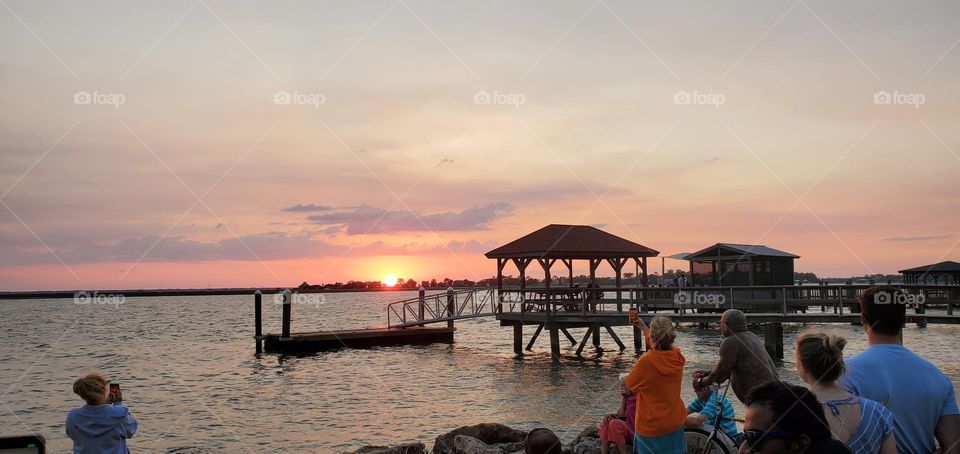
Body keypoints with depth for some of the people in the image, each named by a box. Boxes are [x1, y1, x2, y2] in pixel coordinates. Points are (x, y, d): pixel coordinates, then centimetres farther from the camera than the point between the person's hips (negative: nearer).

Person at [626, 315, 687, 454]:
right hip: (675, 422, 5)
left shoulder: (646, 361, -27)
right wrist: (642, 326, 26)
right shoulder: (677, 355, -8)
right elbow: (659, 344, 16)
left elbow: (630, 385, -9)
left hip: (651, 426, -5)